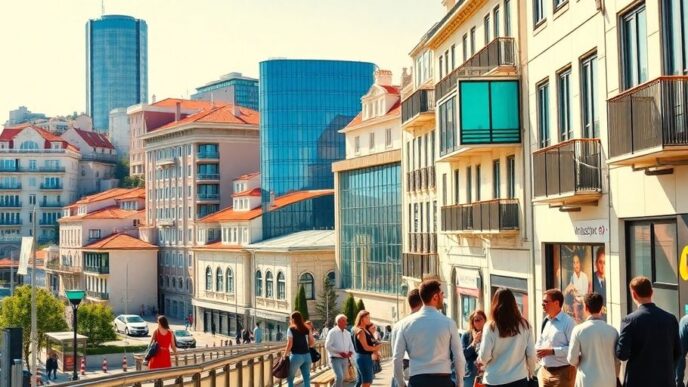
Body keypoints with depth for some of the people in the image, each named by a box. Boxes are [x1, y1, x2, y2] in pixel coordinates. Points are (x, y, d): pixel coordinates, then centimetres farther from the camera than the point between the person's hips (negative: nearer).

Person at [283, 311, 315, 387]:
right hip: (307, 355, 5)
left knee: (290, 378, 7)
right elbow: (312, 342, 10)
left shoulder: (291, 329, -5)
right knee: (307, 378, 8)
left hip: (296, 356, -5)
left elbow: (289, 344, -11)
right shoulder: (306, 329, 9)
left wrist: (285, 355, -3)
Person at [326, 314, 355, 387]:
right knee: (339, 376, -22)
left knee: (342, 378, 9)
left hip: (345, 359, 7)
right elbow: (327, 346, -14)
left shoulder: (347, 333, 10)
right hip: (335, 359, -6)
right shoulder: (332, 332, -9)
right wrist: (339, 352, -21)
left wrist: (350, 352, -6)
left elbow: (351, 345, 18)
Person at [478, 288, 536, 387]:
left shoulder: (491, 327, -8)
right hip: (519, 378, 2)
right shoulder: (524, 325, 0)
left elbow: (484, 357, -8)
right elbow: (531, 353, 2)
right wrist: (530, 372, 19)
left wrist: (479, 359, 14)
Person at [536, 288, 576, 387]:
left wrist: (552, 351, -22)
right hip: (544, 371, 7)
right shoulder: (544, 322, 11)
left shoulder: (568, 322, -10)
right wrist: (537, 351, -2)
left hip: (562, 372, -7)